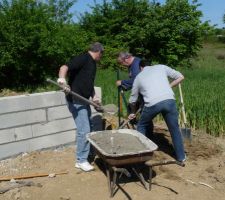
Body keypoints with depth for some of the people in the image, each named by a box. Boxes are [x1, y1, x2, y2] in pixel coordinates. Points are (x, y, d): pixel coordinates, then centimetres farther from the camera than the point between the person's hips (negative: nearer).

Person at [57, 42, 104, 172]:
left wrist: (94, 96, 13)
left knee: (89, 127, 21)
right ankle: (81, 160, 5)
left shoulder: (92, 63, 15)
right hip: (76, 101, -10)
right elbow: (64, 67, -29)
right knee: (84, 130, -8)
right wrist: (62, 79, -48)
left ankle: (87, 151, 39)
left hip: (84, 100, 10)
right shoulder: (83, 59, -15)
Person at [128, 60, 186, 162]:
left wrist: (133, 112, 50)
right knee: (174, 129, 17)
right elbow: (180, 77, 19)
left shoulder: (138, 77, 25)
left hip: (152, 103, 0)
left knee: (142, 126, 24)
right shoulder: (161, 67, 23)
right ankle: (181, 157, 26)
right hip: (169, 100, 1)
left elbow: (132, 100, 33)